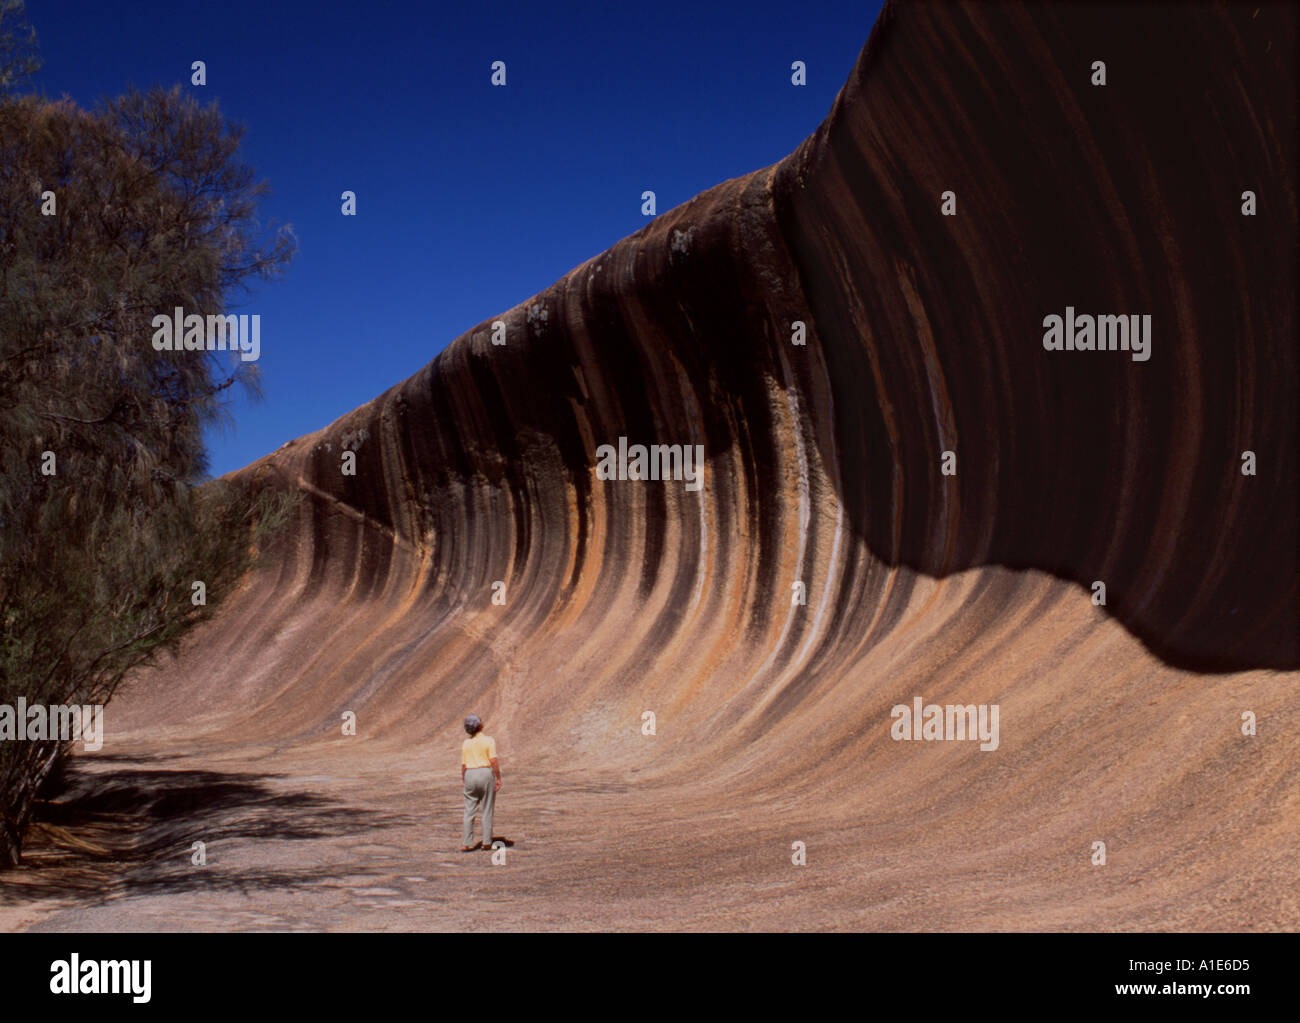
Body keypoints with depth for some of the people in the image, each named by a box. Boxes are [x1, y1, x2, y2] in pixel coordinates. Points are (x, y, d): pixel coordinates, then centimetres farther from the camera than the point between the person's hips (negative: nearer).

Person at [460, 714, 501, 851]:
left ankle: (467, 843, 5)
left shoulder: (465, 743, 4)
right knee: (487, 810, 7)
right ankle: (487, 842, 10)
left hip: (470, 775, 3)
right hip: (486, 774, -3)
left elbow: (463, 764, 5)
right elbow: (493, 760, -13)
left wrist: (462, 780, 18)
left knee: (469, 811, 8)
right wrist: (498, 778, -7)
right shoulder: (489, 740, -7)